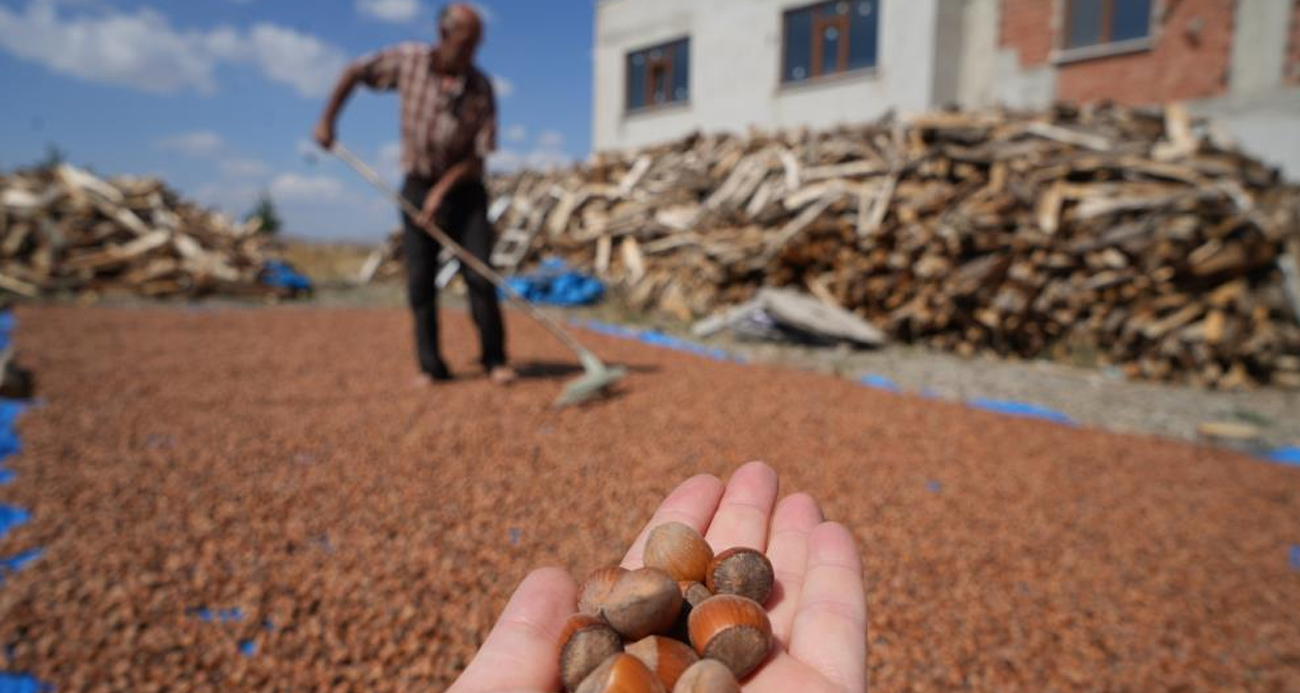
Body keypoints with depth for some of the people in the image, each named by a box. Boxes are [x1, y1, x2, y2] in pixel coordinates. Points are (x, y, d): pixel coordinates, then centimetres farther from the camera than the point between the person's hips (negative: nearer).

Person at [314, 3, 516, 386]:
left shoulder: (481, 87, -11)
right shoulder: (408, 60, -6)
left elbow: (479, 152, -11)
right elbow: (355, 72, 8)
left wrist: (443, 189, -19)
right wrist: (327, 119, 5)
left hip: (464, 188, -1)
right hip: (418, 186, 2)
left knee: (480, 275, -11)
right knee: (420, 280, -1)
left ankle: (494, 359, 1)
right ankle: (431, 367, 7)